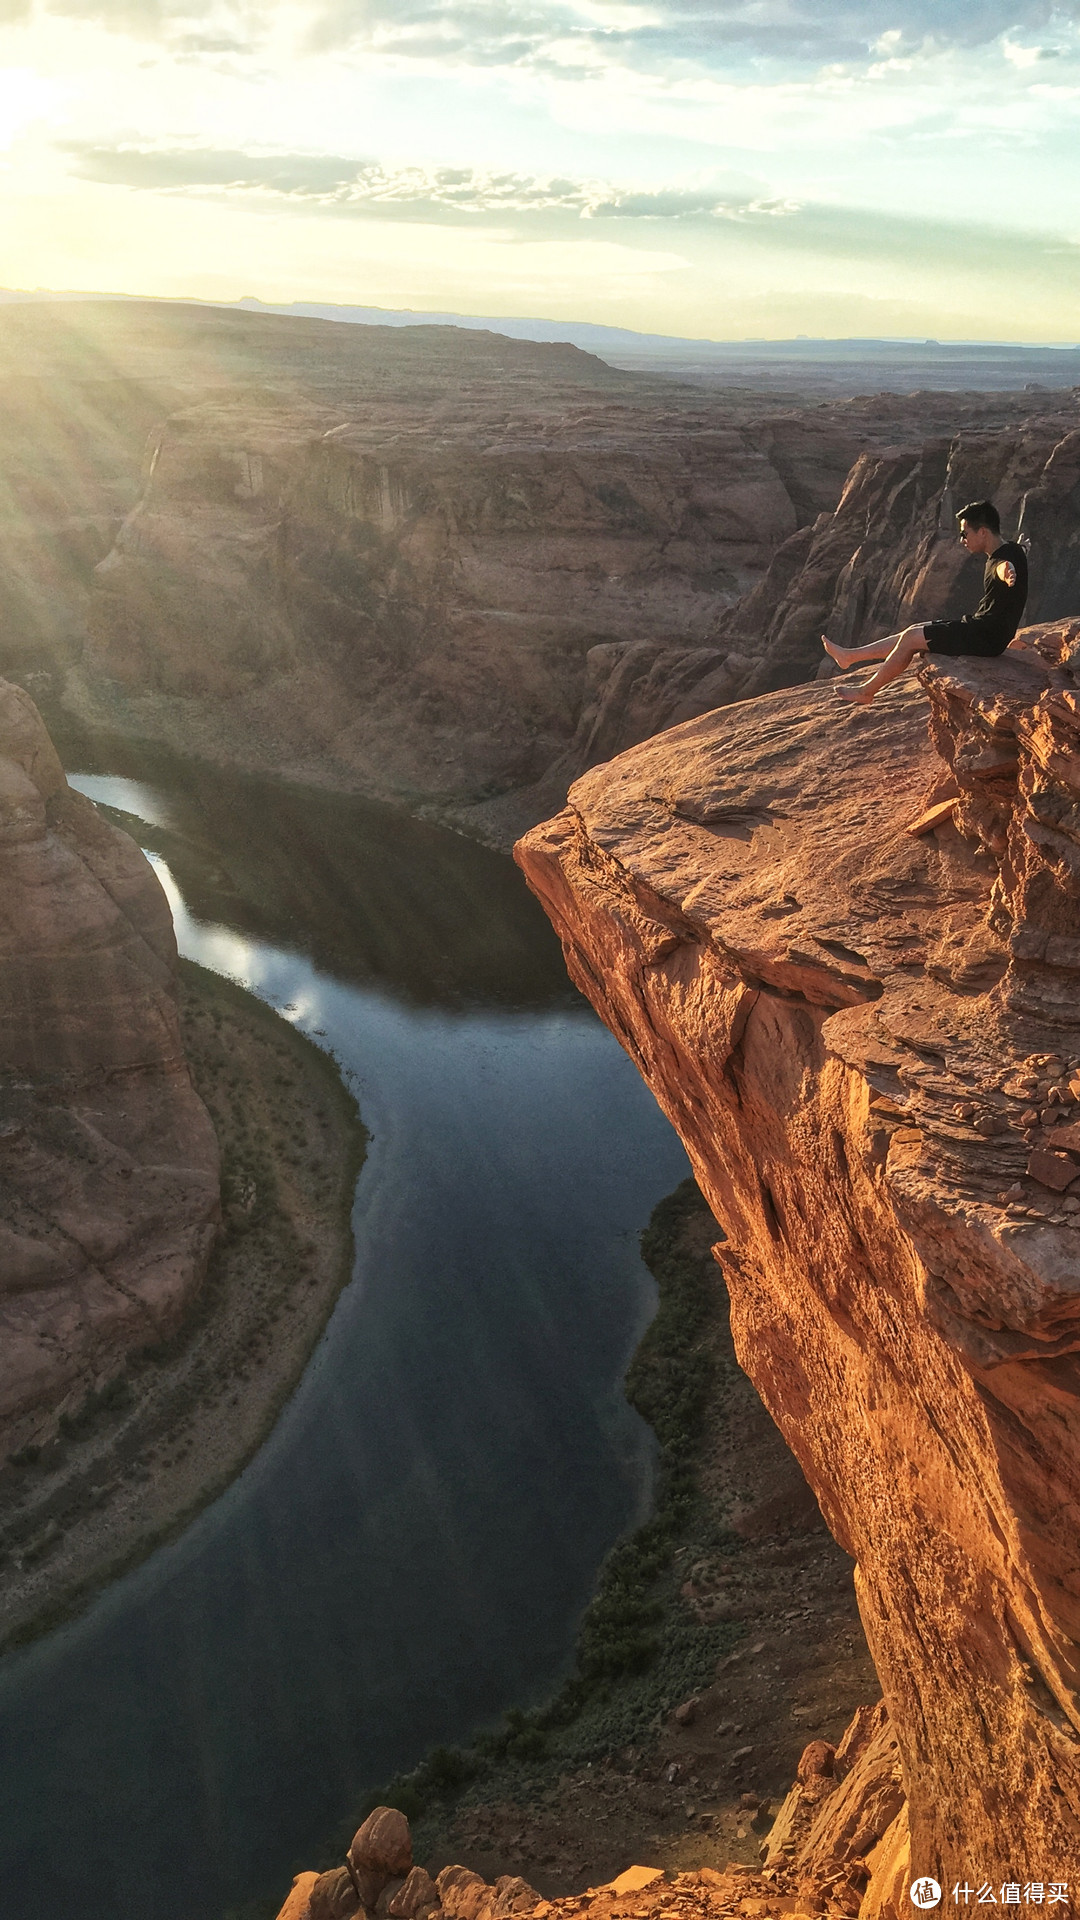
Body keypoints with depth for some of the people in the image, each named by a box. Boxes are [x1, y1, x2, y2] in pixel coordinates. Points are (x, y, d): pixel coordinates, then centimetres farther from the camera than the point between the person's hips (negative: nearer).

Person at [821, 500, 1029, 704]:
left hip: (986, 638, -10)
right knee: (913, 633, 14)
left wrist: (1007, 573, -73)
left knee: (911, 638, -6)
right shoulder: (1007, 553, 10)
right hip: (985, 631, 10)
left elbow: (1004, 566, -51)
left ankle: (866, 692, 6)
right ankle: (849, 656, 21)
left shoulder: (1008, 555, -24)